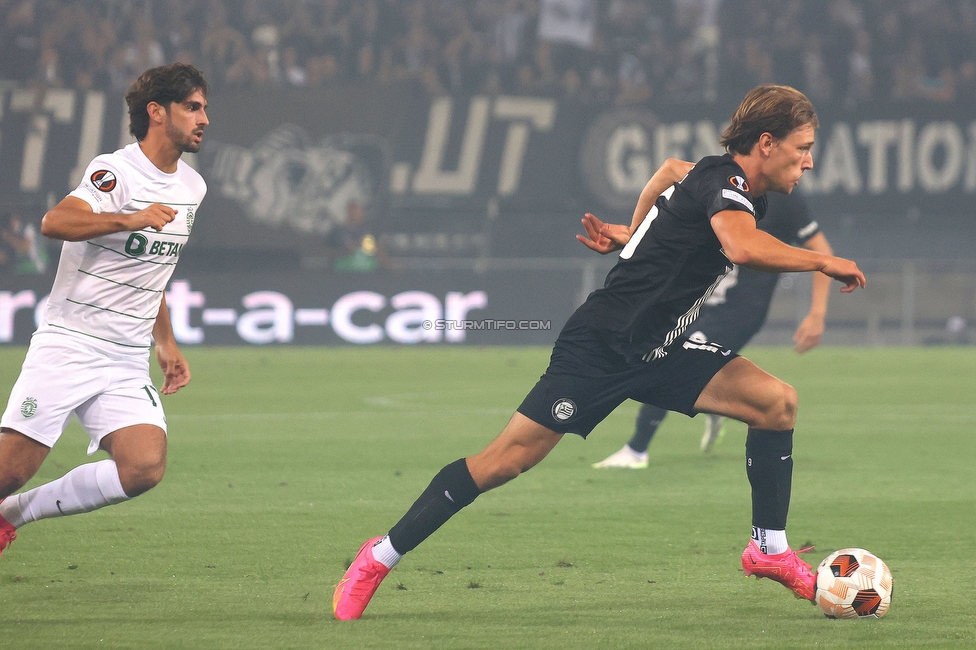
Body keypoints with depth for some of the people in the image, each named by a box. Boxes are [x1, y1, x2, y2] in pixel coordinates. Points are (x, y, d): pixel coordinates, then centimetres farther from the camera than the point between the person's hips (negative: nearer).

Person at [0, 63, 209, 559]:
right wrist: (130, 219, -41)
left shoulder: (191, 187, 13)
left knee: (144, 468, -16)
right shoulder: (116, 171, -11)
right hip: (67, 345, -6)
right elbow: (55, 223, -30)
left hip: (127, 364, 6)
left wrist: (166, 344, 25)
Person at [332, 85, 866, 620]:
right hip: (601, 346, -9)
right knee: (508, 459, -10)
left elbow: (671, 172, 33)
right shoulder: (727, 182, -18)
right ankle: (380, 558, 2)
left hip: (658, 352, 9)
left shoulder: (717, 177, 9)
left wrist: (632, 233, 33)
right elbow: (742, 246, -40)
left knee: (778, 402, -5)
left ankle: (769, 550, 4)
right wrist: (823, 262, -28)